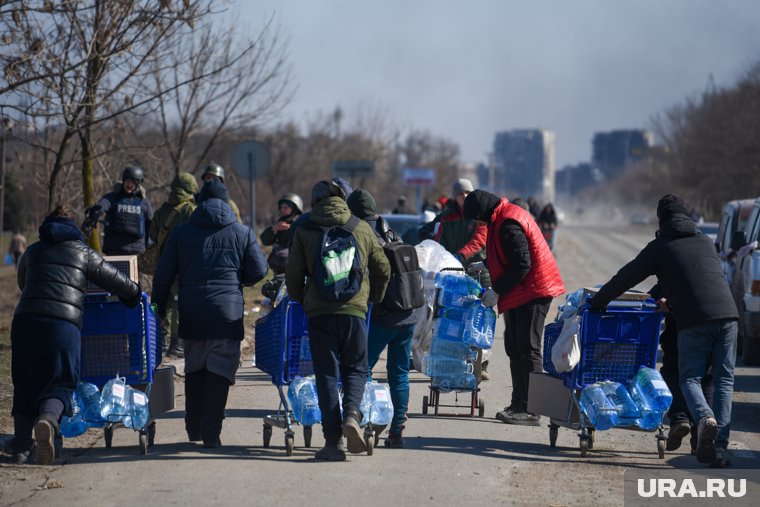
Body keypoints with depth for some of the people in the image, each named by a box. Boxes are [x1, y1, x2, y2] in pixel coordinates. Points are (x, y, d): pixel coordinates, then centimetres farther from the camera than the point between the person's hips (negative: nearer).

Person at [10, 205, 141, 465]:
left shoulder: (32, 252, 23)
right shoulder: (84, 253, 16)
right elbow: (118, 282, 18)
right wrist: (135, 295, 38)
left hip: (25, 320, 2)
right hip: (64, 324, -2)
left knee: (25, 385, 13)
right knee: (60, 384, 1)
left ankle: (21, 448, 6)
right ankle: (47, 420, -32)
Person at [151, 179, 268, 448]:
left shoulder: (181, 232, 6)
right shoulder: (242, 232, 4)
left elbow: (163, 274, 4)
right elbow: (258, 271, 4)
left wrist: (159, 307, 13)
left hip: (191, 315, 2)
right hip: (227, 313, -2)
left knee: (194, 370, 17)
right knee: (219, 371, -1)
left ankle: (194, 428, 22)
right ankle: (211, 432, -7)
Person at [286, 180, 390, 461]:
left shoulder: (305, 230, 4)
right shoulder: (362, 228, 8)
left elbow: (293, 275, 5)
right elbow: (383, 269, 13)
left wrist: (300, 300, 24)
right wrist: (374, 299, 29)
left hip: (318, 311, -1)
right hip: (354, 309, 1)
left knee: (326, 374, 4)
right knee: (355, 369, 12)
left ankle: (333, 440, -2)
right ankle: (352, 414, -16)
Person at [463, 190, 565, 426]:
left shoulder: (508, 224, -21)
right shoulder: (503, 218, 13)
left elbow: (521, 265, -23)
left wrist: (497, 291, -17)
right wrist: (485, 265, 19)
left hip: (533, 291, -11)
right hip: (521, 294, 11)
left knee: (528, 350, -10)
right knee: (514, 347, 14)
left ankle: (530, 411, -9)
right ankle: (519, 404, 20)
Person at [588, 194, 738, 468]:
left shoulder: (659, 247, 9)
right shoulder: (705, 242, 24)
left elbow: (626, 277, 13)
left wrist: (597, 301, 26)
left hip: (694, 321, -4)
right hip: (727, 314, 4)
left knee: (690, 378, 7)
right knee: (724, 379, 7)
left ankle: (705, 417, -24)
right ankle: (720, 446, -2)